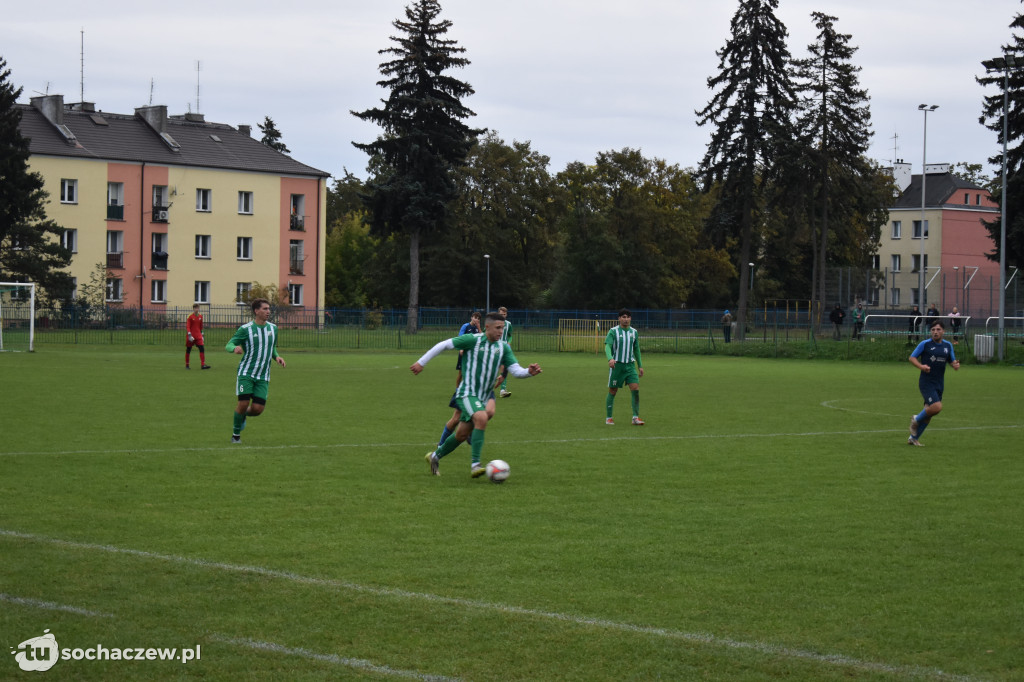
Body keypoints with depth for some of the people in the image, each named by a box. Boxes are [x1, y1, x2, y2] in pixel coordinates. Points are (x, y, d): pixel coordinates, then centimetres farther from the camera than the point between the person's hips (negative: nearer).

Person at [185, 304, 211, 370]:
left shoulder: (200, 317, 8)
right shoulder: (190, 317, -7)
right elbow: (187, 326, -13)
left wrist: (201, 334, 20)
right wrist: (189, 335, -23)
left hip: (198, 336, 4)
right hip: (191, 336, -4)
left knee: (202, 348, -11)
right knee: (188, 350, 5)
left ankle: (203, 364, -15)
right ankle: (187, 365, 18)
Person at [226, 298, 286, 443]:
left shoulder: (273, 328, 9)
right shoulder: (245, 329, -6)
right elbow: (228, 345, -4)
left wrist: (276, 357, 2)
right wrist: (235, 348, -28)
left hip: (263, 376, 4)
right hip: (246, 373, -4)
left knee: (258, 409, -7)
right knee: (243, 403, -13)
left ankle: (243, 414, 29)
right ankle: (236, 434, 10)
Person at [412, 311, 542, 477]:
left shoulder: (503, 348, 4)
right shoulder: (473, 340, -12)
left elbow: (516, 371, -1)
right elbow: (444, 345, -6)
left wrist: (529, 372, -22)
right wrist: (422, 362, -4)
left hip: (482, 397, 7)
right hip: (467, 393, -7)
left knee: (462, 435, 11)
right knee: (481, 418, -32)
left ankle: (435, 457, 35)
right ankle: (475, 464, -30)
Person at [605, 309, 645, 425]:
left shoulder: (634, 332, 10)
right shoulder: (613, 331, -4)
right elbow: (607, 346, -15)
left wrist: (640, 366, 19)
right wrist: (610, 358, -34)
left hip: (630, 365, 3)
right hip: (616, 365, -3)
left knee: (635, 389, -11)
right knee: (612, 392, 2)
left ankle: (636, 417, -8)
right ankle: (608, 418, 14)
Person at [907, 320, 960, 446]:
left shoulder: (948, 345, 9)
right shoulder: (925, 344, -5)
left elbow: (951, 361, 19)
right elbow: (912, 358, -1)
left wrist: (955, 365, -5)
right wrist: (921, 366, -20)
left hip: (939, 383, 6)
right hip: (926, 382, -6)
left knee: (928, 414, 9)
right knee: (936, 407, -23)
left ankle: (913, 438, 22)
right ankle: (916, 420, 4)